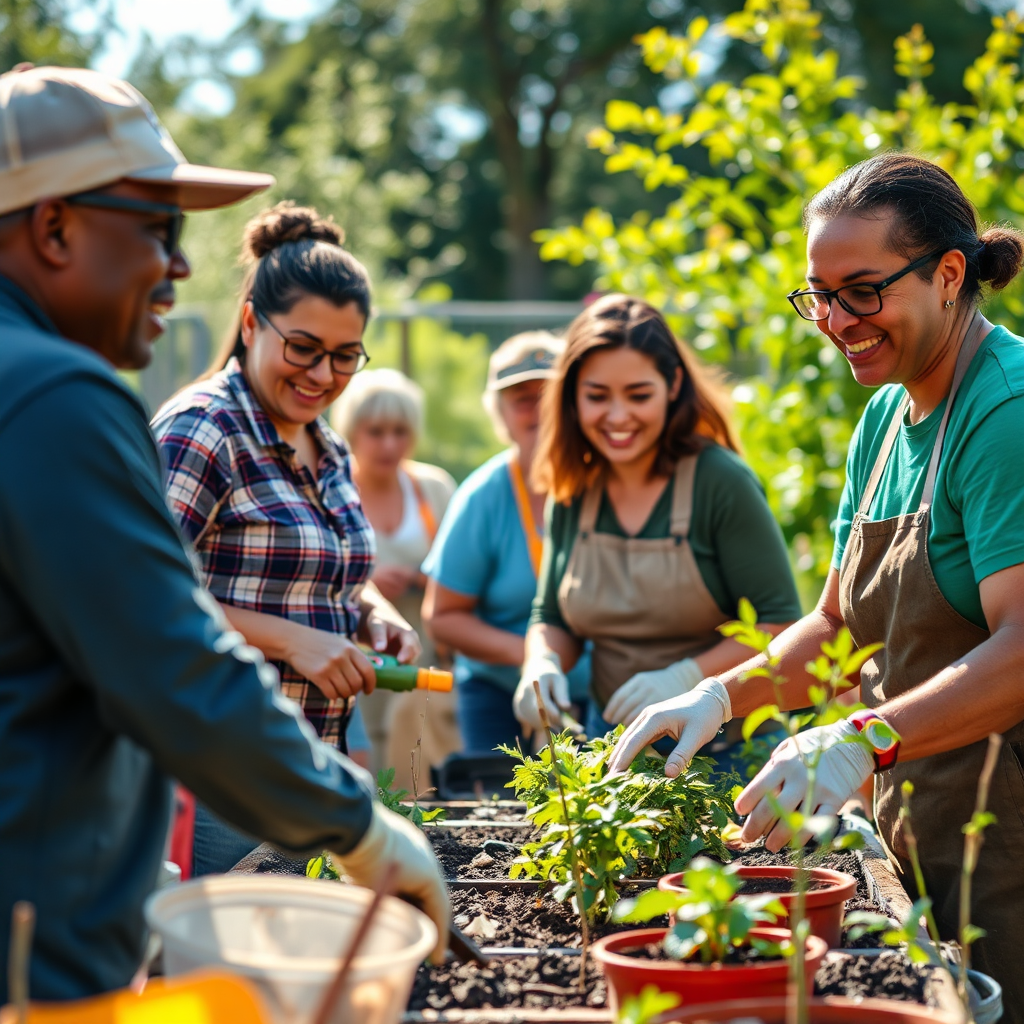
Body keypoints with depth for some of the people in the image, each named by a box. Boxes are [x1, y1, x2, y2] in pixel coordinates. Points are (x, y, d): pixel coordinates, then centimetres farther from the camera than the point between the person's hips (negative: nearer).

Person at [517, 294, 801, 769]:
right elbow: (551, 618, 12)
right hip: (612, 743, 5)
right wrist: (543, 663, -11)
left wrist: (686, 677, -26)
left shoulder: (721, 482, -14)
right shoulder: (573, 495, 2)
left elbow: (781, 623, -14)